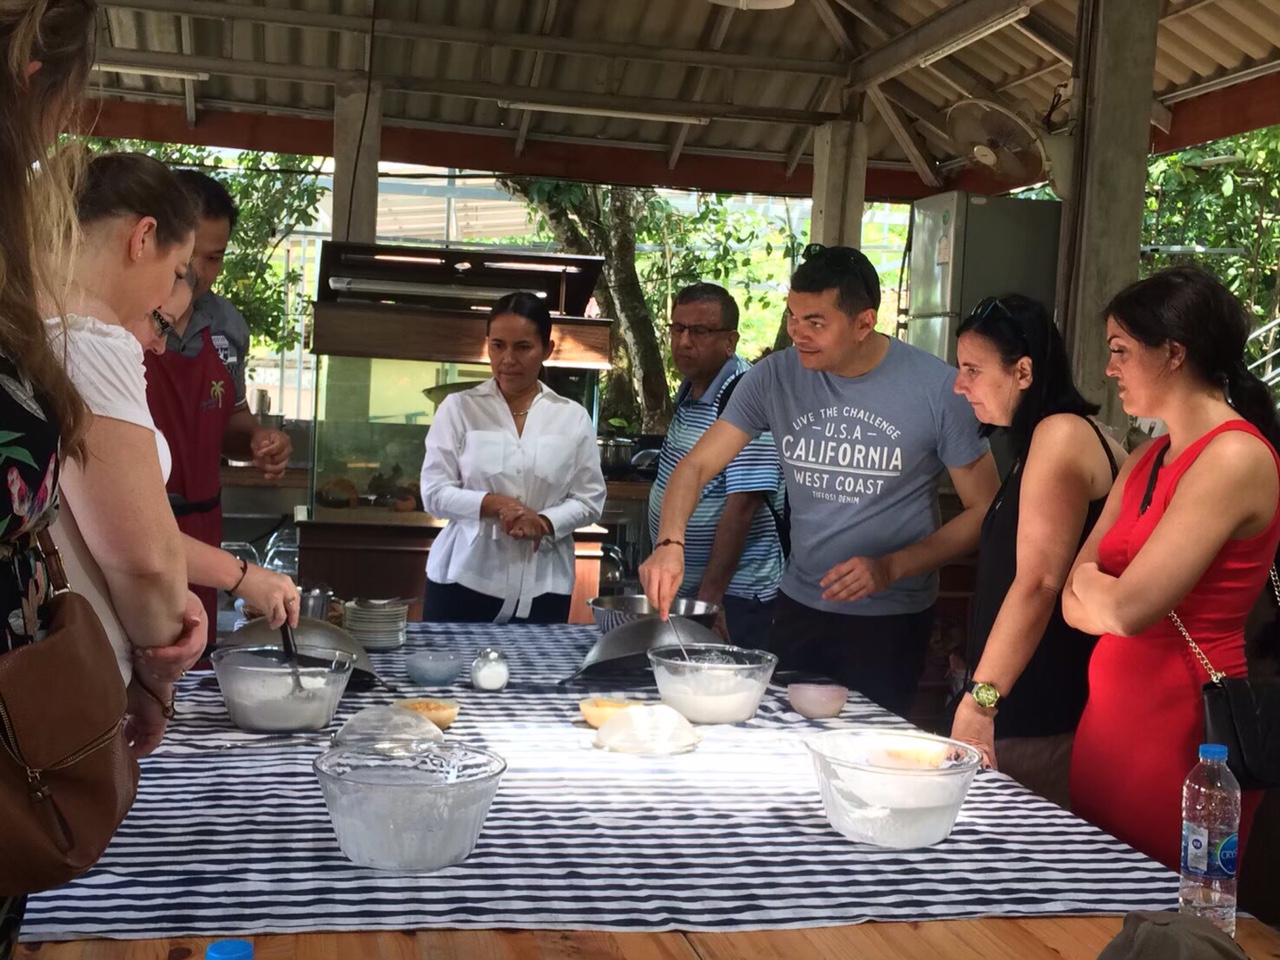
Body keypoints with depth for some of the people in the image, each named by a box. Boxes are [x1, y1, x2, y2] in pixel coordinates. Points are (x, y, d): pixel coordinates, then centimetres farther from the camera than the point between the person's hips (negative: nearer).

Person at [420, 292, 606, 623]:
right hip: (464, 579, -1)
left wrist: (545, 523, -15)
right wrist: (494, 504, -18)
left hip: (541, 586, 2)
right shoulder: (459, 407, 1)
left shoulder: (573, 417, 6)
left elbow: (589, 499, 5)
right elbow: (434, 493, -2)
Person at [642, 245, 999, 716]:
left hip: (892, 621, -3)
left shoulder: (938, 388, -13)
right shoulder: (774, 377, -6)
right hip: (799, 607, 3)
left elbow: (984, 510, -7)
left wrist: (892, 568, -18)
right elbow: (697, 465, -4)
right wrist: (670, 543, -23)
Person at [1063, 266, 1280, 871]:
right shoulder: (1147, 460, 12)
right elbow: (1077, 604, 9)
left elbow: (1126, 608, -21)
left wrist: (1092, 581, -1)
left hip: (1182, 726, -8)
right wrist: (1114, 596, -11)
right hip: (1110, 712, 8)